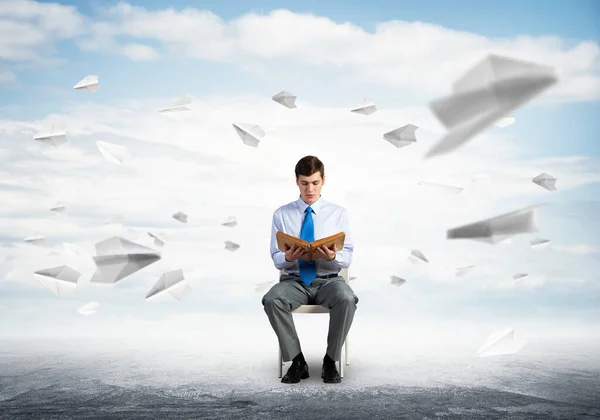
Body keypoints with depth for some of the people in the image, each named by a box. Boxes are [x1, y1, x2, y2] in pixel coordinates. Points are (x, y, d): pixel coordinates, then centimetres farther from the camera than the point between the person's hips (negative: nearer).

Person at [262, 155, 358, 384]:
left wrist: (332, 257, -23)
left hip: (328, 280, 0)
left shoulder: (338, 213, 4)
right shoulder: (282, 214, 5)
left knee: (347, 299, -34)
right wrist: (288, 257, -20)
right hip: (294, 281, 1)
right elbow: (276, 259, 4)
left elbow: (347, 258, 1)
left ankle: (330, 361, -14)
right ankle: (297, 361, -15)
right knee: (271, 300, -32)